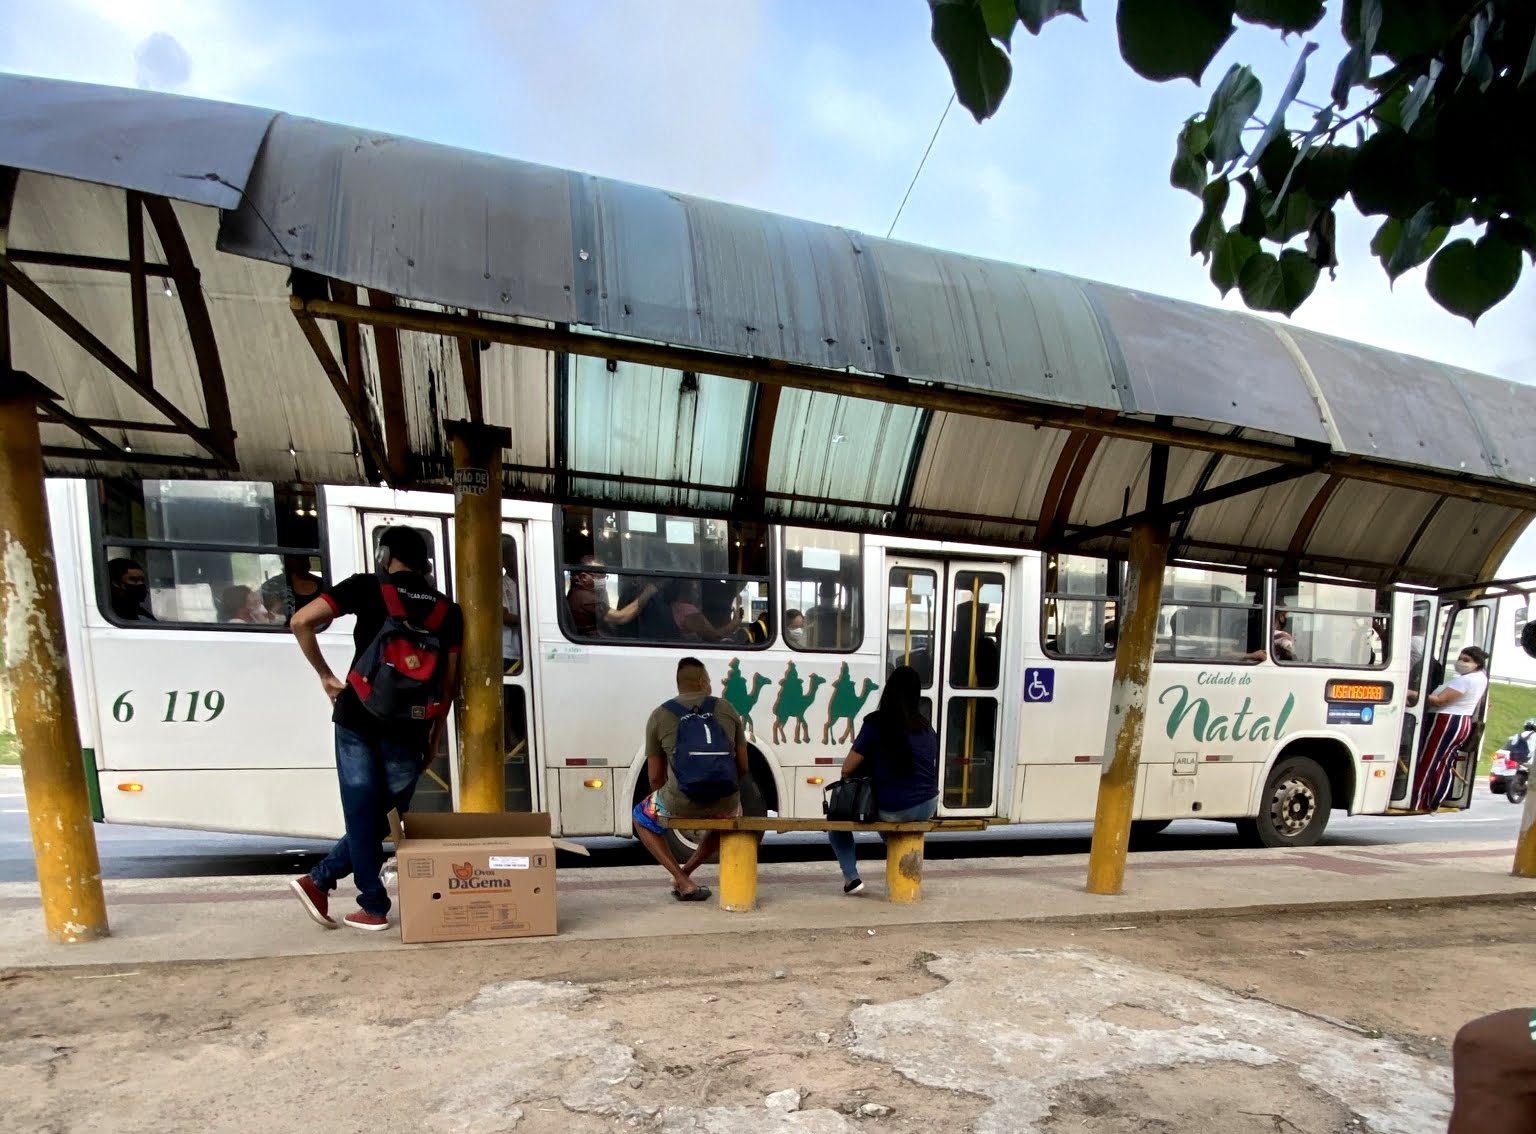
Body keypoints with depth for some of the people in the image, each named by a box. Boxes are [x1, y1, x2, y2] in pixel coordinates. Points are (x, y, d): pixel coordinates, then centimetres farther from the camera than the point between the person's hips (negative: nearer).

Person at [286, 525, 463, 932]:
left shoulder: (366, 588, 1)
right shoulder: (447, 610, 7)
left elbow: (301, 621, -8)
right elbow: (448, 682, 5)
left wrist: (325, 677, 3)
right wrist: (435, 735, 13)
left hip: (359, 718, -1)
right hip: (409, 728, 1)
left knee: (362, 813, 9)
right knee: (385, 817, 17)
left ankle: (374, 907, 15)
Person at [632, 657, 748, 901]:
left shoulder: (659, 715, 2)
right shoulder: (726, 709, 6)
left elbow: (655, 778, 5)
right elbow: (743, 768, 9)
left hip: (681, 803, -2)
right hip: (725, 801, 2)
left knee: (641, 818, 29)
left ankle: (683, 880, 17)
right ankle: (685, 872, 33)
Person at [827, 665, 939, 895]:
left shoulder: (876, 723, -10)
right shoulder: (927, 727, 7)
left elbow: (848, 768, -8)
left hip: (891, 811, -5)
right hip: (927, 808, 5)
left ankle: (851, 877, 10)